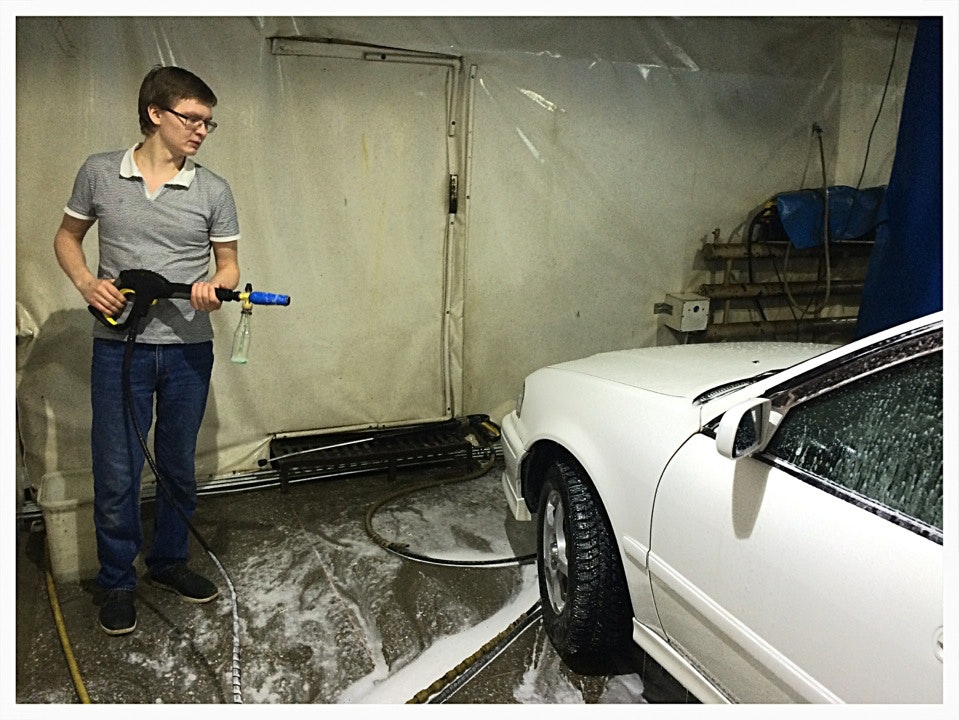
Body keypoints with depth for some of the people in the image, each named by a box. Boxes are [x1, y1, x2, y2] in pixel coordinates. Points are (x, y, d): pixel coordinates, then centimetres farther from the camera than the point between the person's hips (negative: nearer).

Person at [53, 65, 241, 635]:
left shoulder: (213, 190, 1)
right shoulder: (99, 173, 1)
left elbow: (229, 262, 7)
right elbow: (68, 236, 13)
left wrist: (215, 286, -16)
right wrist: (86, 282, -6)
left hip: (188, 349, 1)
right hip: (119, 347, -1)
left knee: (179, 466, 14)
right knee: (117, 473, 4)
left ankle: (170, 561, 35)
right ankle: (118, 582, 25)